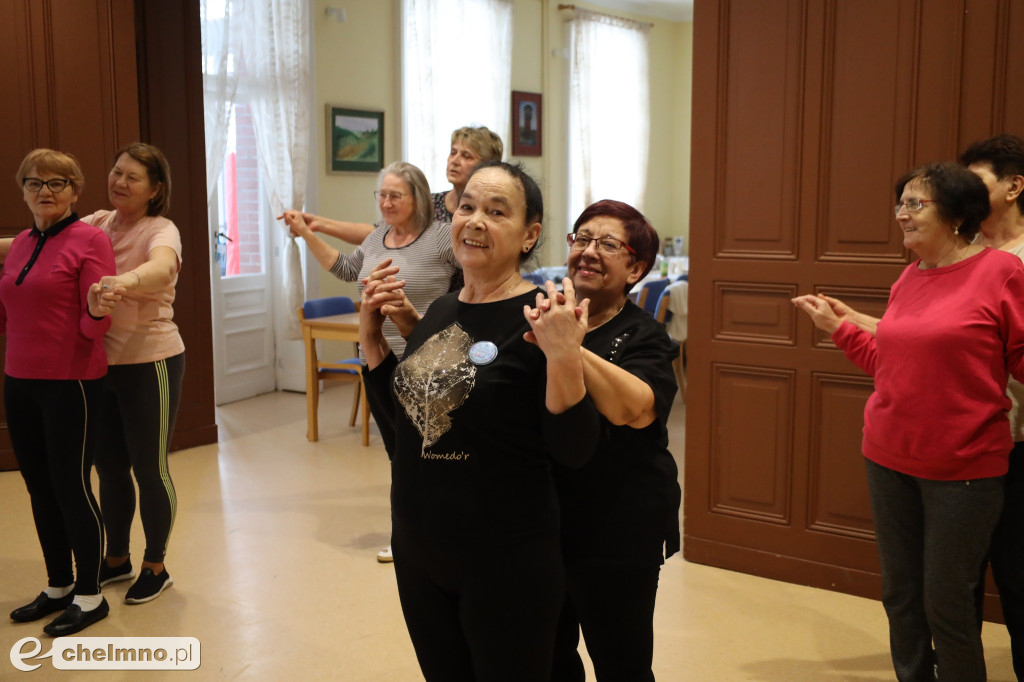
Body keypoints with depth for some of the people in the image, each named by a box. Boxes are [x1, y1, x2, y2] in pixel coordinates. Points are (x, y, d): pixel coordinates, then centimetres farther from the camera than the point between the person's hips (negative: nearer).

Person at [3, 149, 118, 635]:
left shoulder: (89, 240, -8)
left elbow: (94, 326, -14)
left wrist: (97, 309, -34)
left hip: (70, 383, -7)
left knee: (72, 488, 0)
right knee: (39, 489, 14)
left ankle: (90, 597, 15)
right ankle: (58, 587, 29)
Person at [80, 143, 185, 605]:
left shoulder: (161, 231, -14)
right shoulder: (97, 224, 6)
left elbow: (162, 267, -35)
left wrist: (126, 281, -55)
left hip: (149, 364, -6)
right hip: (100, 363, 6)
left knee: (149, 470, 5)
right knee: (109, 466, 17)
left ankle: (156, 568, 25)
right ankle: (117, 559, 36)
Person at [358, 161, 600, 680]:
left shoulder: (540, 319, -15)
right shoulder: (439, 312, 5)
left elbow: (575, 452, -17)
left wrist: (562, 356, -30)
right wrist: (371, 339, 4)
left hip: (506, 563, -6)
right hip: (417, 553, 6)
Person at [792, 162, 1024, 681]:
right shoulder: (909, 279, 9)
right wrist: (837, 327, 17)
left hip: (962, 466, -6)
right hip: (889, 460, 6)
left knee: (946, 604, 4)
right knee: (900, 595, 16)